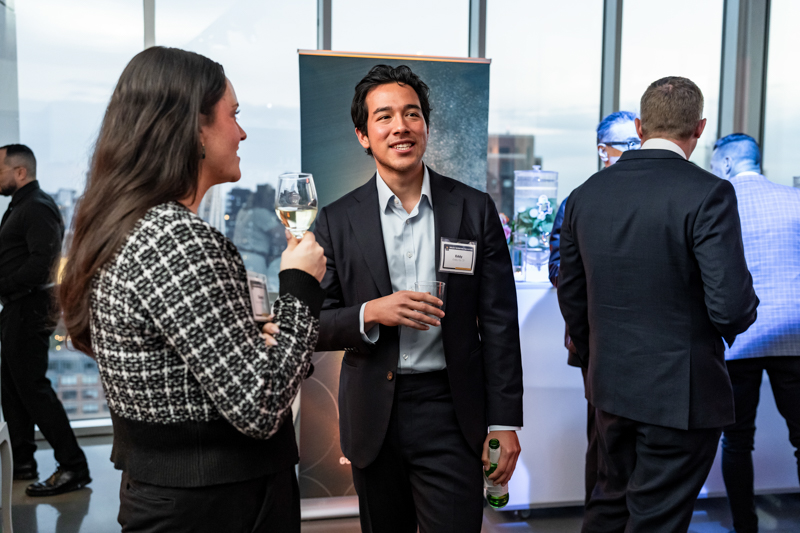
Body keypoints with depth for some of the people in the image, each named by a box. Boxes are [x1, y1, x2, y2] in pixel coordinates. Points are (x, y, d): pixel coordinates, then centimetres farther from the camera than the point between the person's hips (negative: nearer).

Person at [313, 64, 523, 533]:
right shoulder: (338, 221, 0)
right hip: (373, 417, 1)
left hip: (452, 413, -1)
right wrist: (370, 314, -19)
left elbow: (499, 323, 0)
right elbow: (315, 327, 1)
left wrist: (504, 422, -2)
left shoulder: (475, 210, 0)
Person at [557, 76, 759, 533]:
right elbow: (732, 306, -21)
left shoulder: (586, 194, 1)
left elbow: (570, 295, 8)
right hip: (682, 392, -5)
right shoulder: (708, 193, -16)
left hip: (610, 387, 6)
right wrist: (733, 323, 3)